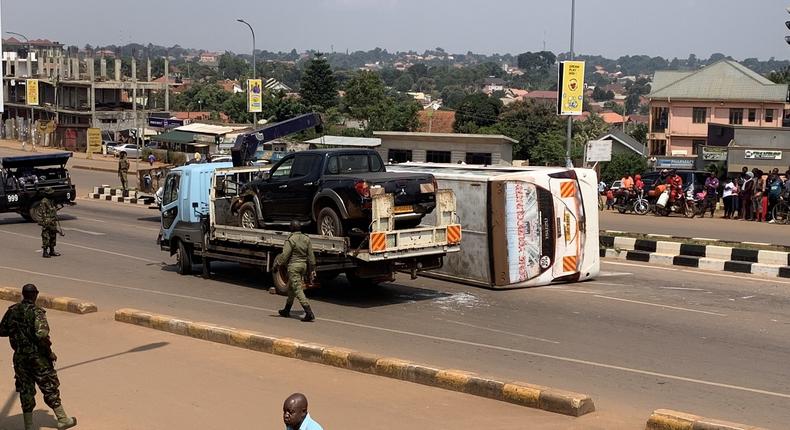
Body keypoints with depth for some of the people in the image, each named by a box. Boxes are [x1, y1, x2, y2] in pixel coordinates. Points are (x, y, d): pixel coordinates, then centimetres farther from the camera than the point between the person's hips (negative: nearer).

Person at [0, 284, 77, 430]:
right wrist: (50, 352, -13)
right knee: (50, 388, 7)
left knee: (25, 390, 11)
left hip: (19, 356, 5)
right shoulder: (36, 312, -16)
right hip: (37, 356, -5)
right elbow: (42, 336, -26)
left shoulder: (12, 311, 1)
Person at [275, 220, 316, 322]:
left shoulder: (290, 240, -15)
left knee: (298, 290, -9)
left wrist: (277, 265, -7)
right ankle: (286, 310, 32)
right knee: (291, 288, 22)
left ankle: (309, 313, -19)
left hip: (293, 266, -8)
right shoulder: (306, 239, 6)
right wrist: (312, 269, 12)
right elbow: (311, 256, 7)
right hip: (303, 265, 8)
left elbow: (284, 255, -18)